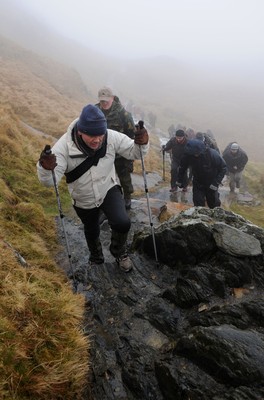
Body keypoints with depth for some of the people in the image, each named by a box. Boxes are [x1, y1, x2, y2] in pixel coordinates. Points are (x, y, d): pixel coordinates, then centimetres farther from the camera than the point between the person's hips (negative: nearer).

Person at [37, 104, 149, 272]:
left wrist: (142, 144, -35)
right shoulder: (65, 145, -30)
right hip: (84, 200, 0)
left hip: (109, 190, 0)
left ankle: (119, 252, 12)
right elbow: (50, 181, -32)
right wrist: (46, 169, -55)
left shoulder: (111, 137, -25)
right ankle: (96, 258, 59)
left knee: (122, 223, -25)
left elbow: (133, 152, -13)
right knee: (92, 232, 24)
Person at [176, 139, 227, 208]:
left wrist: (216, 183, -25)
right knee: (198, 205, -4)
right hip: (197, 184, 2)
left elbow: (223, 168, -18)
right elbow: (182, 167, -2)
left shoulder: (212, 154, -29)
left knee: (214, 204, 13)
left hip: (211, 185, -1)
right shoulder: (188, 154, -22)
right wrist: (180, 181, 4)